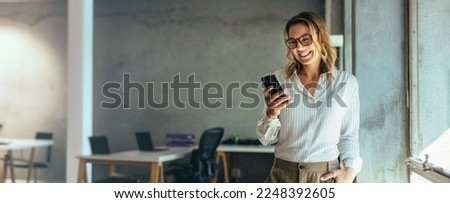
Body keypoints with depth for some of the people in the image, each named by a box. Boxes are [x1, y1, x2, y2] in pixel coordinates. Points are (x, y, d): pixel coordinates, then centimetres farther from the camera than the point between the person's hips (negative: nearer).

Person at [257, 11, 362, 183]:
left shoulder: (346, 82, 0)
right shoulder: (279, 79, 1)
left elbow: (349, 136, 7)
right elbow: (266, 139, 3)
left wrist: (350, 170, -8)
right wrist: (271, 113, -14)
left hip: (326, 177, 0)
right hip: (283, 175, 1)